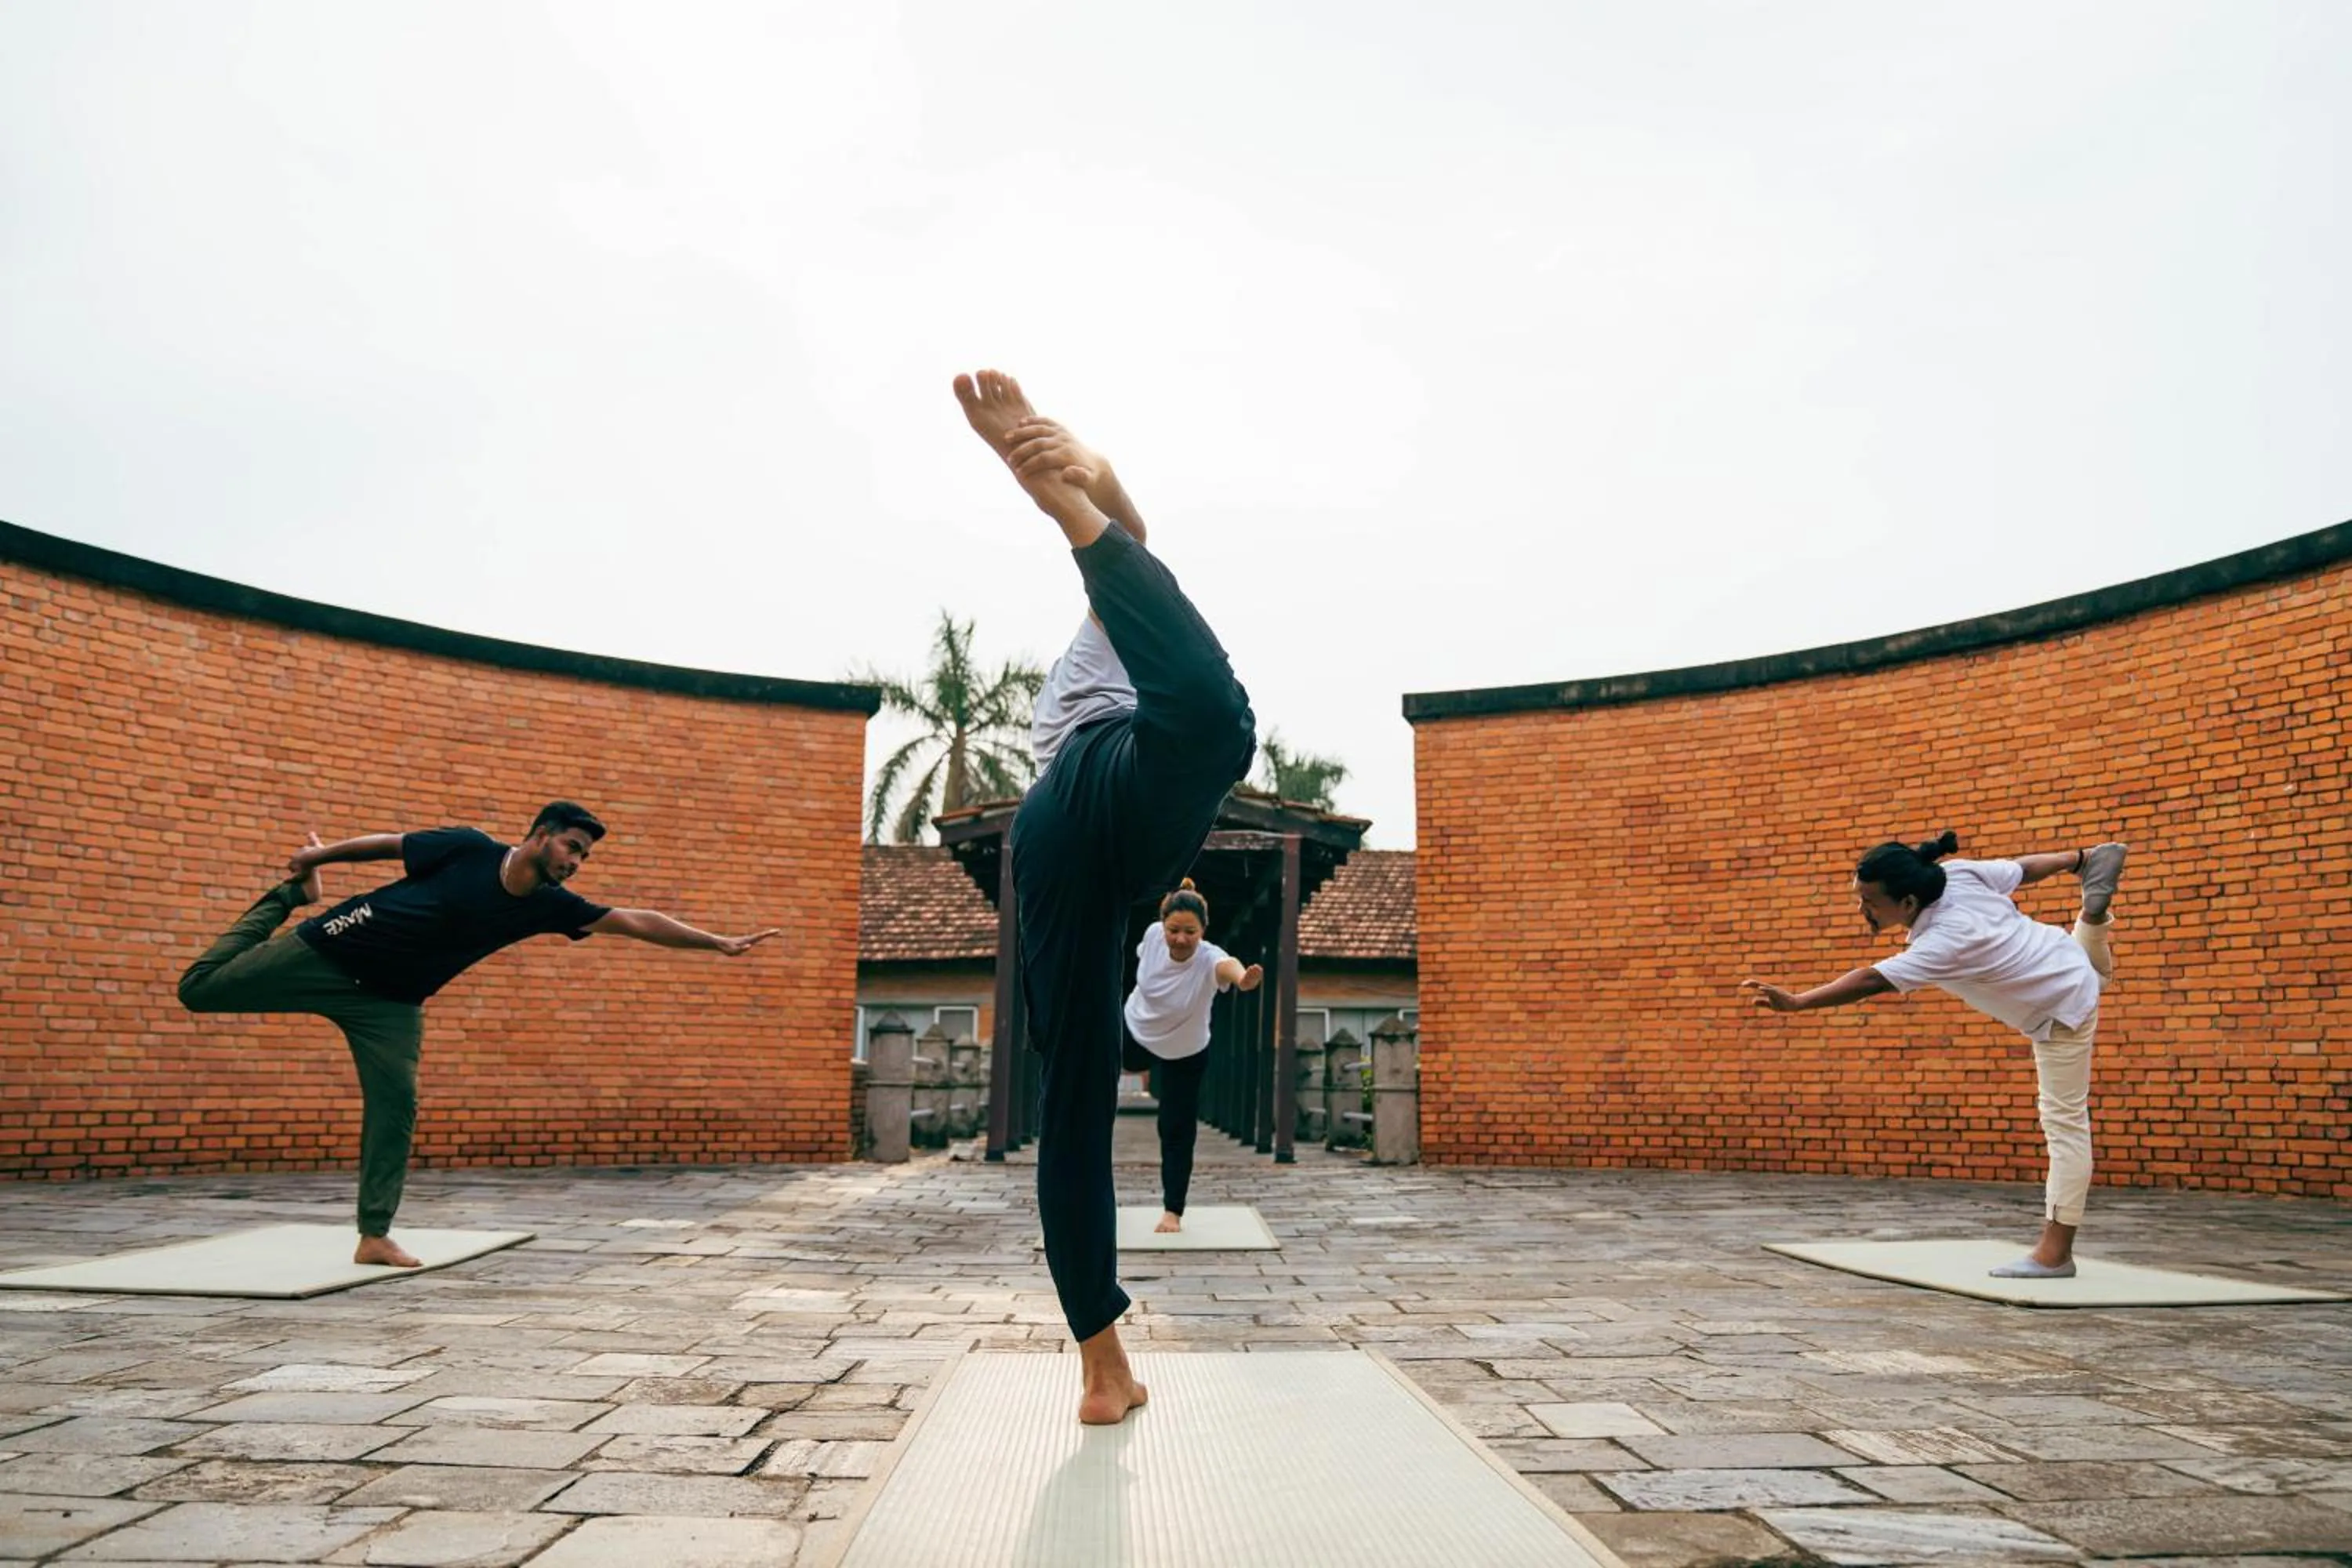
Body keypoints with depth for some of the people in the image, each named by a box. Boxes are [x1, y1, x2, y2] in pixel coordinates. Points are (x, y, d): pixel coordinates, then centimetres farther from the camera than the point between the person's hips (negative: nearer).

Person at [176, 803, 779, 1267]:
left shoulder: (548, 904, -7)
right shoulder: (469, 849, -18)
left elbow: (636, 922, -12)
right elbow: (389, 843, -4)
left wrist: (717, 942, -16)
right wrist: (320, 855, 4)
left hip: (391, 1002, 3)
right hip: (326, 954, -3)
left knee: (395, 1102, -8)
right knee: (200, 989, 6)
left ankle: (374, 1236, -1)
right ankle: (288, 896, 31)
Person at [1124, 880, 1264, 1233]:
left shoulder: (1209, 959, -40)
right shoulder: (1153, 933, -29)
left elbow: (1227, 965, -66)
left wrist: (1242, 978, -90)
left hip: (1184, 1054, -4)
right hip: (1134, 1030, 4)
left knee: (1177, 1132, -3)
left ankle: (1172, 1212, 14)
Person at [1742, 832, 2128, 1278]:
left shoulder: (1945, 942, -42)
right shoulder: (1955, 873, -22)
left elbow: (1870, 982, -53)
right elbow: (2021, 868, -5)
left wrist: (1794, 1002, -61)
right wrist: (2077, 858, 13)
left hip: (2061, 1008, -8)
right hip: (2064, 955, 8)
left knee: (2063, 1123, -6)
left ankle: (2055, 1253, -4)